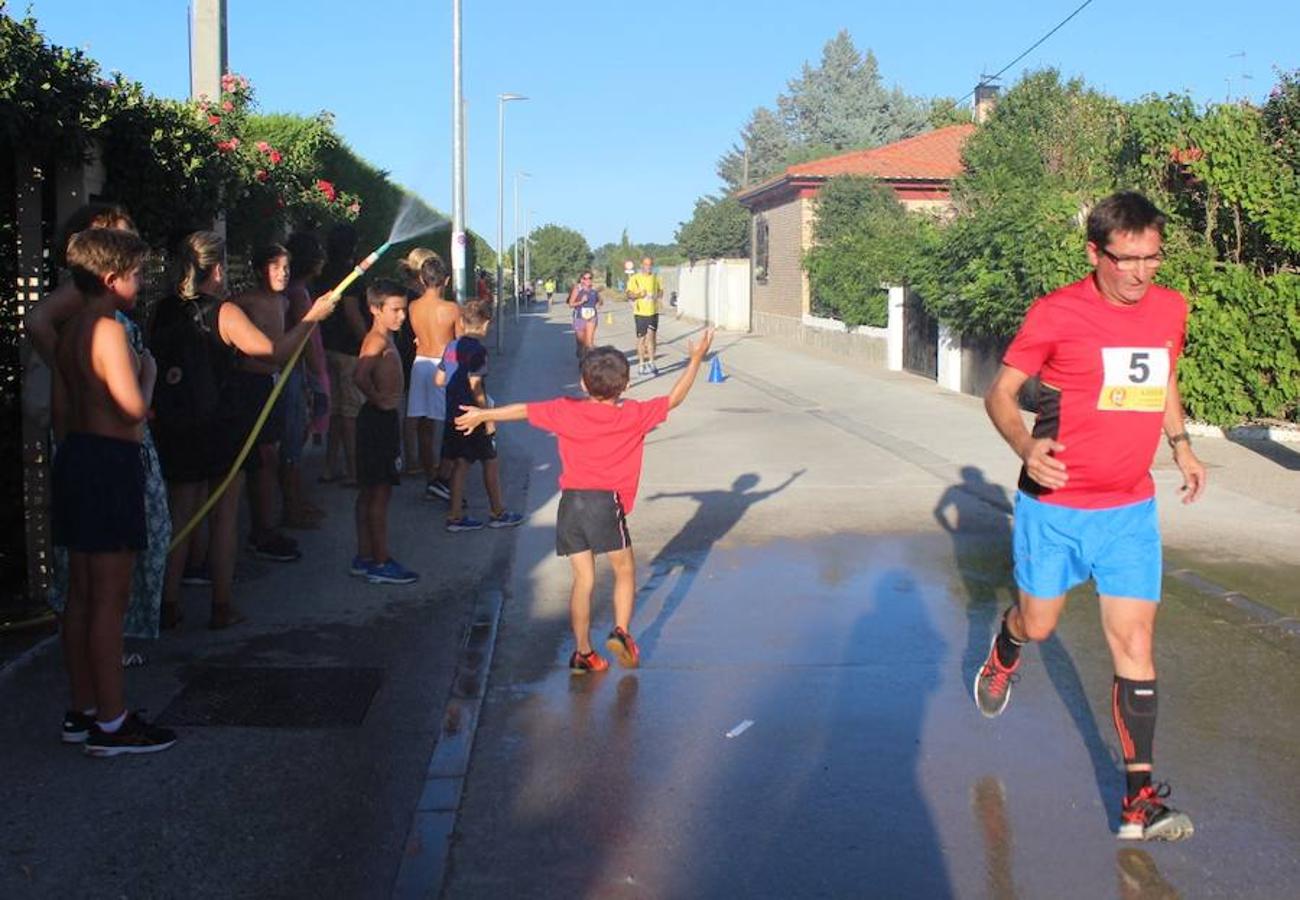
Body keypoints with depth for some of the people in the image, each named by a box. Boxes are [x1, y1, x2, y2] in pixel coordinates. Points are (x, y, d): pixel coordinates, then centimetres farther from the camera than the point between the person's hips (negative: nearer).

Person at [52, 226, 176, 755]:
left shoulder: (70, 333, 13)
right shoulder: (109, 330, -15)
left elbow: (62, 410, 17)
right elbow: (134, 406, -23)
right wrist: (148, 369, -6)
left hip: (76, 455, 10)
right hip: (110, 464, -10)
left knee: (81, 595, 14)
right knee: (110, 599, -4)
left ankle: (82, 711, 23)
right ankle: (111, 723, 3)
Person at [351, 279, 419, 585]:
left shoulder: (385, 339, 13)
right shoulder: (378, 340, -17)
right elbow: (361, 376, -32)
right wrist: (378, 399, -20)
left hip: (384, 418, 10)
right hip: (380, 419, -10)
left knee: (369, 492, 13)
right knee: (380, 492, -4)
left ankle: (365, 558, 21)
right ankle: (380, 564, 1)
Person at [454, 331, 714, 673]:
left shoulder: (566, 411, 6)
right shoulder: (634, 415, 1)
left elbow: (523, 410, 14)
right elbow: (673, 399, 9)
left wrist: (482, 414, 28)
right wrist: (695, 360, 19)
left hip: (570, 503, 3)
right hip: (606, 502, -3)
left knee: (583, 579, 9)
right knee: (625, 570, 15)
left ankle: (583, 652, 9)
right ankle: (621, 632, 0)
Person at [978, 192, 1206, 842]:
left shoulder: (1171, 309, 3)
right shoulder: (1057, 313, -13)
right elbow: (1000, 393, -8)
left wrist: (1181, 446, 15)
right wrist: (1025, 447, -27)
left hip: (1131, 509, 3)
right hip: (1054, 505, -3)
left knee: (1134, 640, -3)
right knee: (1038, 625, 13)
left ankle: (1139, 799, 1)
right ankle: (1003, 656, 52)